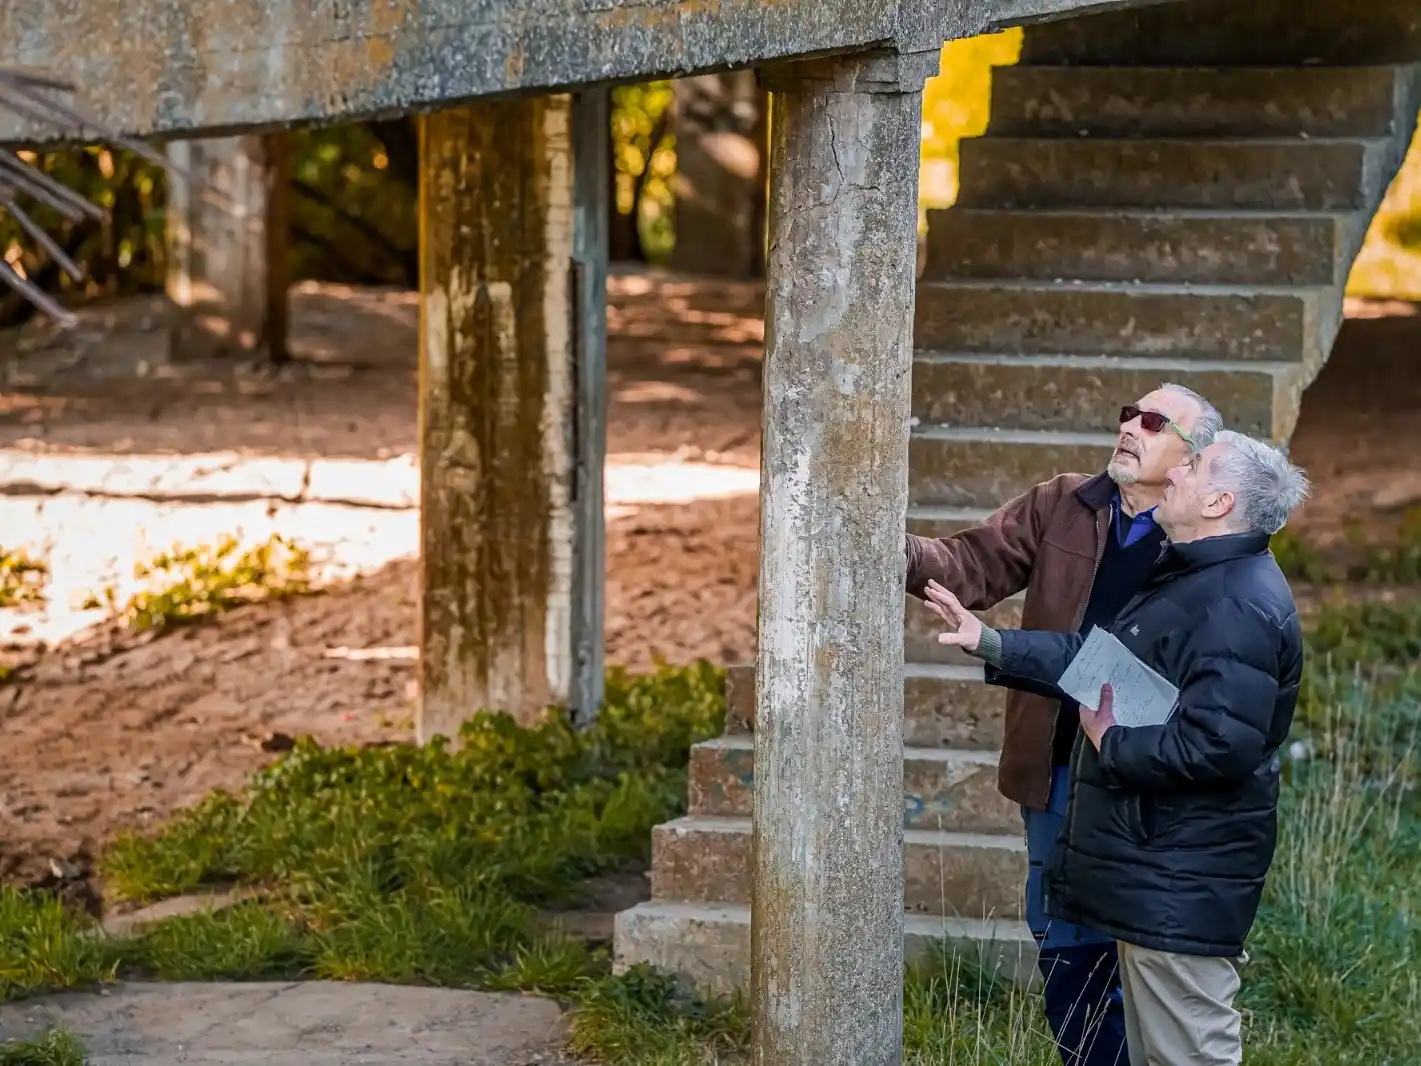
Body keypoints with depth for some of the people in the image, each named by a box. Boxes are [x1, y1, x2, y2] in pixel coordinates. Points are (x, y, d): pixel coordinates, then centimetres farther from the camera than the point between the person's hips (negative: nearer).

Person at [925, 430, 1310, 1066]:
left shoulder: (1240, 606, -22)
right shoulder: (1195, 577, 14)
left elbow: (1216, 745, -31)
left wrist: (1111, 744, -16)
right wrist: (990, 643, 16)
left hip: (1182, 884, -11)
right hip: (1154, 868, 11)